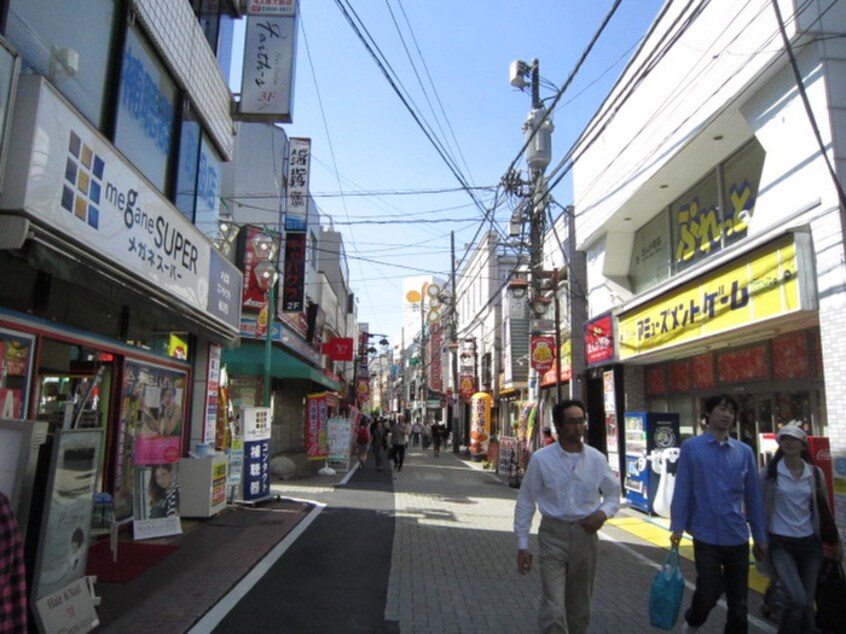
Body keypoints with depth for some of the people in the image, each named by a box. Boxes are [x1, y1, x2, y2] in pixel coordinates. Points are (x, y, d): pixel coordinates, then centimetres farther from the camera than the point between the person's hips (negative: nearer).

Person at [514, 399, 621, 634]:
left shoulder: (597, 459, 0)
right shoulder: (541, 459, -8)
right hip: (553, 535, -3)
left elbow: (613, 493, 14)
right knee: (553, 610, -9)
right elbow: (525, 503, -3)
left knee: (580, 609, 18)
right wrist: (522, 545, -3)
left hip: (585, 534, 3)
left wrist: (603, 513, -8)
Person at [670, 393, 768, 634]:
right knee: (709, 592, 0)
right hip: (706, 535, -3)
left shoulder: (745, 452, 5)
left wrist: (760, 536, 11)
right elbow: (682, 490, -6)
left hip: (738, 536, 4)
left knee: (739, 598, 12)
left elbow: (753, 495, 9)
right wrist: (677, 527, -10)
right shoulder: (691, 448, -4)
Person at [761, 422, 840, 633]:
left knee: (807, 602, 9)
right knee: (798, 599, -16)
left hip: (809, 543, 4)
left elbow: (823, 507, 12)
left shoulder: (815, 473, 3)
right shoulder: (770, 472, -6)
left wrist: (834, 540, 15)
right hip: (780, 543, -3)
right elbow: (759, 506, 0)